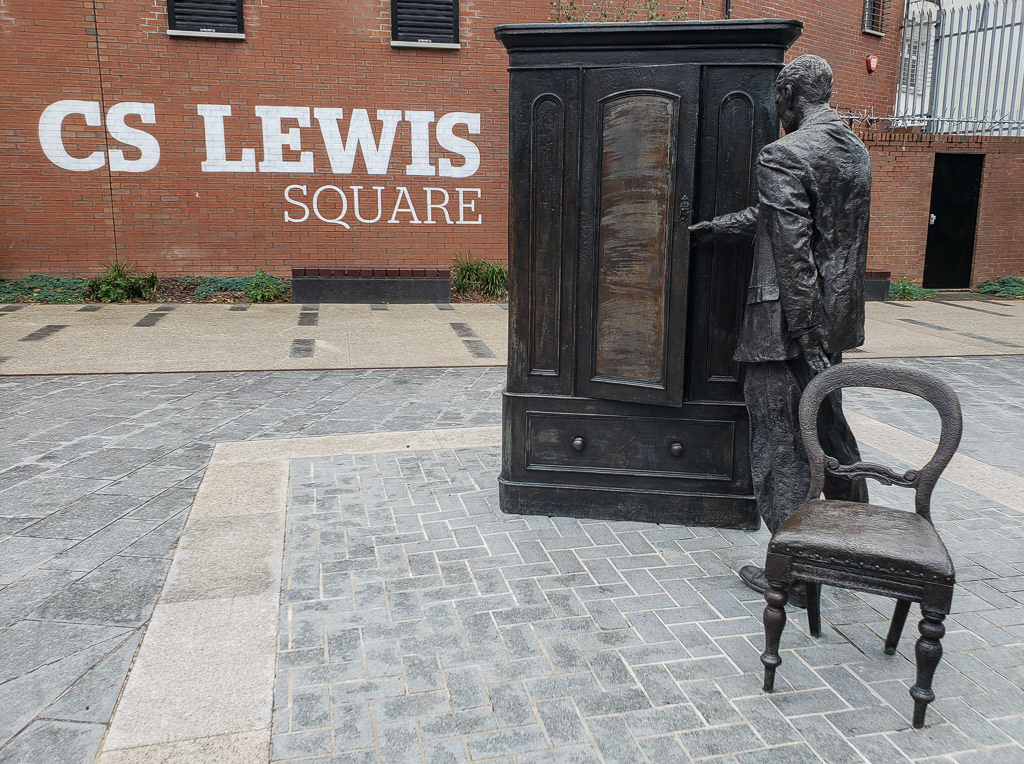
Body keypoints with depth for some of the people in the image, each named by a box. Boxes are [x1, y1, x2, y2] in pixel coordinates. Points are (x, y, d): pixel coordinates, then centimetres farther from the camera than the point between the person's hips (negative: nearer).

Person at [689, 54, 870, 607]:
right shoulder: (854, 150, 11)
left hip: (788, 321, -9)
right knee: (827, 425, 24)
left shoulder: (784, 155, -17)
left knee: (780, 446, 1)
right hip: (835, 315, 9)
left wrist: (807, 341, -20)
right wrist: (717, 226, 29)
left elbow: (794, 254, -22)